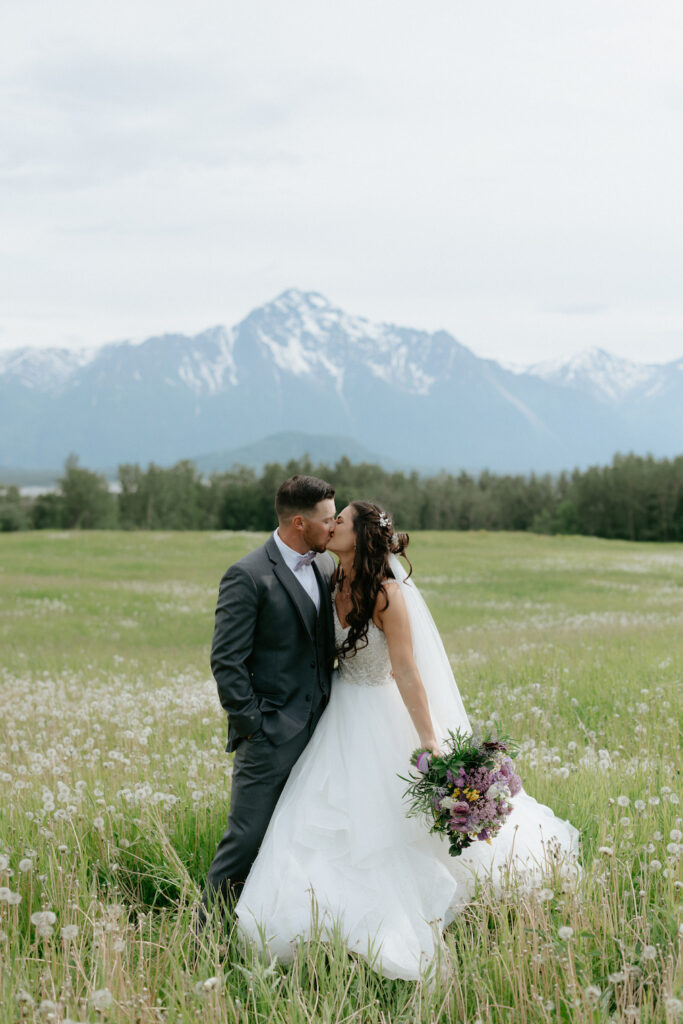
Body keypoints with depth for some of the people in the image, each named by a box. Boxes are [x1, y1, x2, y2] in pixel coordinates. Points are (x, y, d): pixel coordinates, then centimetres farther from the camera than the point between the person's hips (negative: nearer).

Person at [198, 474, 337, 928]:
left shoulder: (328, 567, 10)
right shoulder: (248, 577, -12)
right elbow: (226, 661, -13)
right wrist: (252, 727, -14)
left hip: (318, 732, 7)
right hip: (270, 737, -7)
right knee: (248, 839, -5)